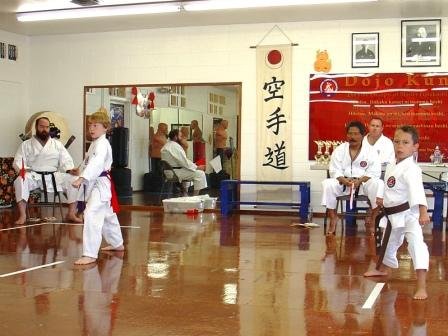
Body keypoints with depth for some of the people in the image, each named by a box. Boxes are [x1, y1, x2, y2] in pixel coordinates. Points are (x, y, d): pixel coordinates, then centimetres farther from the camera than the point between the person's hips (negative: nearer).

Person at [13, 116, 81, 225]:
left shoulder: (57, 144, 14)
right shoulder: (26, 144, 9)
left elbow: (66, 161, 8)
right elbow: (18, 161, 1)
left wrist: (71, 170, -15)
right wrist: (21, 170, -24)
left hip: (54, 176, 2)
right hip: (33, 176, -2)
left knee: (74, 180, -22)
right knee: (20, 181, -35)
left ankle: (71, 214, -12)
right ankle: (22, 215, -29)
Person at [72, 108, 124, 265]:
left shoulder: (102, 144, -17)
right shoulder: (95, 143, 16)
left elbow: (96, 163, -33)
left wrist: (82, 178, -43)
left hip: (100, 184, -11)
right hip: (95, 184, 11)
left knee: (91, 215, -22)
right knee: (107, 215, 24)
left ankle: (90, 254, -22)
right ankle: (117, 244, 42)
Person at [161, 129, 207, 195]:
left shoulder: (167, 146, 14)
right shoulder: (175, 146, -18)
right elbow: (184, 161, -21)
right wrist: (197, 167, -11)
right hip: (174, 172, -11)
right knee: (199, 173, -13)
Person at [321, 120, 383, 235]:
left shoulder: (370, 151, -2)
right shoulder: (339, 150, 2)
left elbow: (374, 173, -8)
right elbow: (334, 171, -4)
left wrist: (359, 180, -26)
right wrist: (344, 180, -25)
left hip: (364, 183, -1)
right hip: (343, 182, 1)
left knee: (378, 185, -32)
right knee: (327, 185, -27)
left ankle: (373, 219, -14)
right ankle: (333, 218, -10)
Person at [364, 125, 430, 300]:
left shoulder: (411, 169, -20)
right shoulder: (391, 167, 7)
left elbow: (417, 190, -34)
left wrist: (423, 212, -43)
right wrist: (385, 201, 14)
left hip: (409, 214, -9)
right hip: (394, 215, 9)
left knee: (416, 244, -25)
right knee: (390, 243, 28)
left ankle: (421, 287, -27)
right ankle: (384, 268, 57)